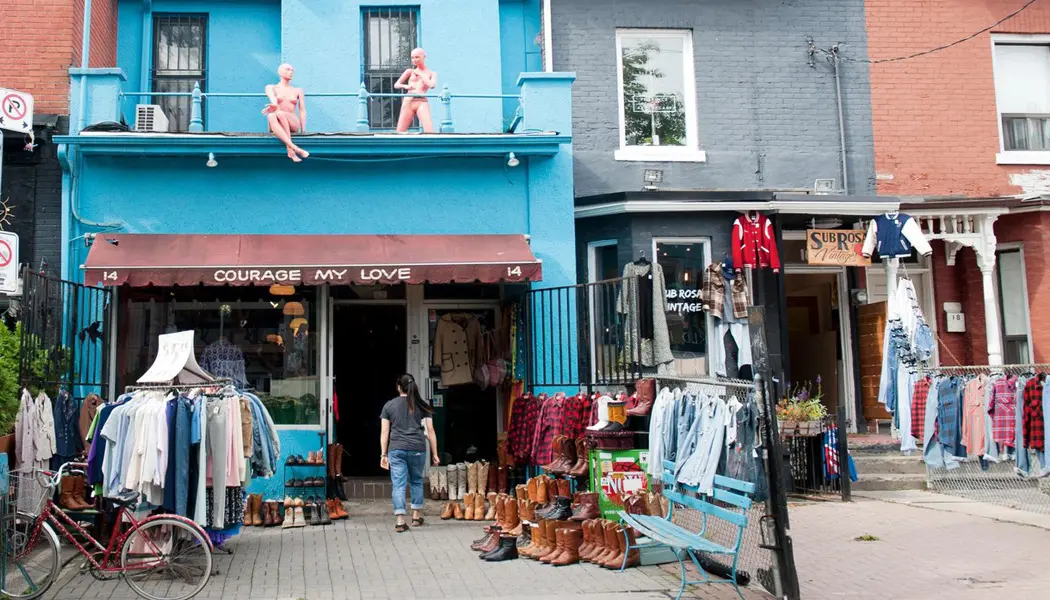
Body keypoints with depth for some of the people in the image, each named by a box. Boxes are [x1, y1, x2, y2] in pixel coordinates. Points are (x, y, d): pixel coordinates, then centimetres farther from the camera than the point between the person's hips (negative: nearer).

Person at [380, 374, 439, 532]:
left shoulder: (389, 405, 8)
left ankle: (400, 521, -6)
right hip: (417, 449, 1)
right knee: (416, 481, 18)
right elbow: (430, 431, 6)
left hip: (396, 449, -1)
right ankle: (416, 516, 26)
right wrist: (435, 454, 10)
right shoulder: (422, 405, 8)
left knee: (398, 484, 0)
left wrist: (383, 454, 8)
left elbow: (384, 432, 5)